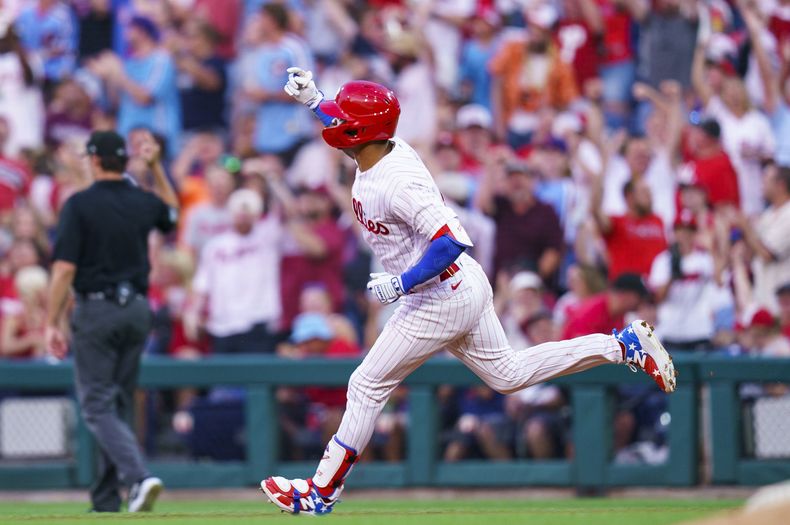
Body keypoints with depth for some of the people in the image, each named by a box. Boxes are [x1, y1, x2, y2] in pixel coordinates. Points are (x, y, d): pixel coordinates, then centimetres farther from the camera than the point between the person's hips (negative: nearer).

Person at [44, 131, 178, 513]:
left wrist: (52, 324, -11)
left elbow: (65, 269, -15)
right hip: (137, 310, 5)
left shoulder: (80, 205, -11)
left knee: (97, 406, -4)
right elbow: (171, 210, 31)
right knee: (118, 405, 14)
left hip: (96, 312, -5)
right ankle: (106, 498, 17)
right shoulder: (143, 202, 4)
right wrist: (156, 167, 26)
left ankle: (139, 476, -25)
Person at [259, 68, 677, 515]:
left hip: (441, 301, -10)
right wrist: (313, 99, 13)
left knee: (368, 386, -2)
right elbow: (348, 125, 25)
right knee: (508, 374, 20)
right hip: (464, 289, 10)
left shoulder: (399, 183, -28)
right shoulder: (387, 150, 0)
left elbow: (452, 241, -34)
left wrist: (401, 284, -27)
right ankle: (624, 346, 18)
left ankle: (322, 491, 6)